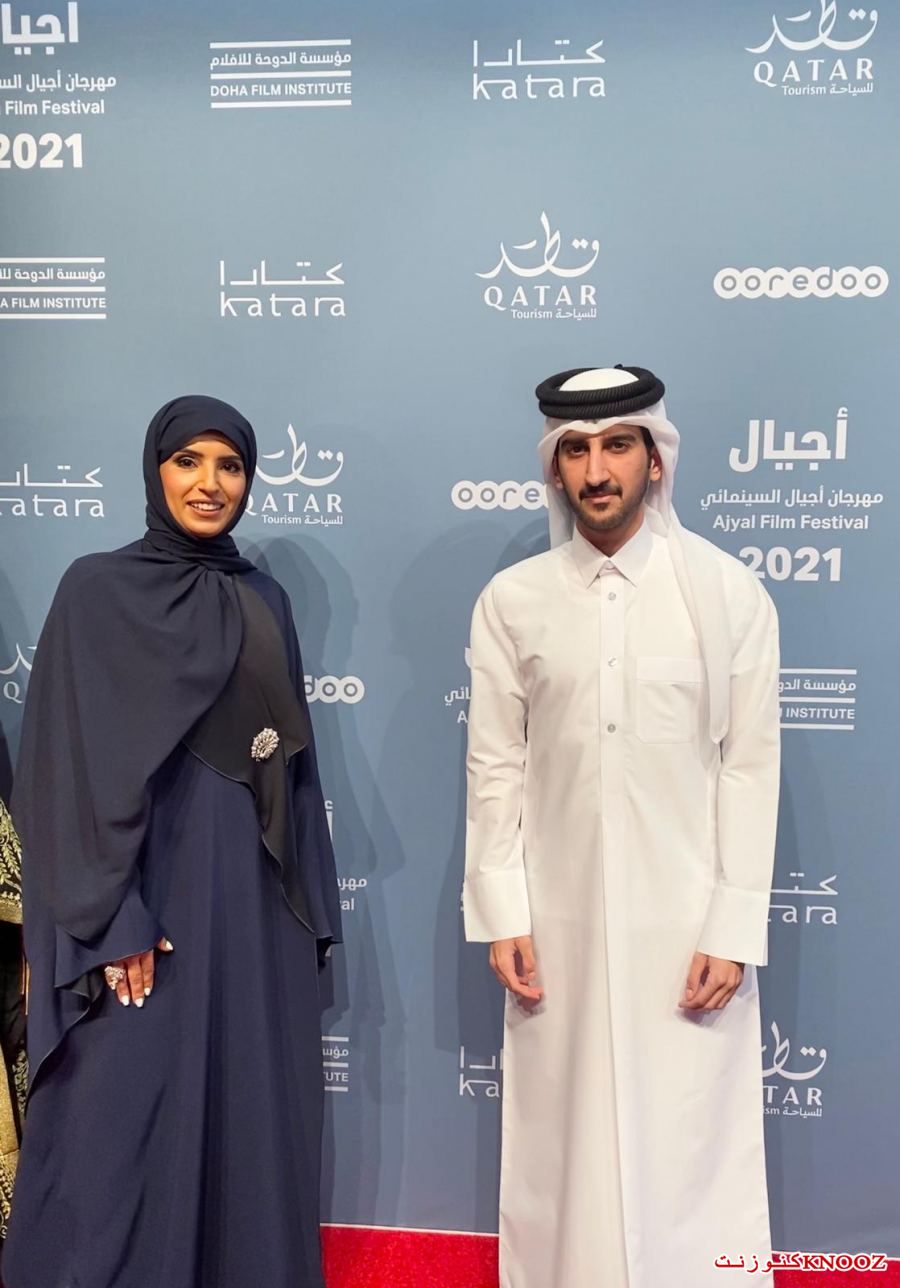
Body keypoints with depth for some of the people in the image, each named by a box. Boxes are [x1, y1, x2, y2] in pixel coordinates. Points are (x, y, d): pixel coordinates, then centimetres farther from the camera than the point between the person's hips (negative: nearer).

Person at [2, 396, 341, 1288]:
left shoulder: (265, 602, 9)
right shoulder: (97, 590, -4)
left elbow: (293, 763, 11)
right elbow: (74, 769, -8)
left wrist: (311, 907, 8)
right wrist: (111, 919, -15)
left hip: (255, 898, 5)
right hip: (147, 888, -4)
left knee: (251, 1119, 12)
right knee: (122, 1126, 3)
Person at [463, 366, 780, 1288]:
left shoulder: (730, 594, -5)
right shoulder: (511, 601, -1)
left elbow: (750, 767, -4)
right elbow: (496, 769, 2)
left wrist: (734, 930, -6)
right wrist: (503, 917, -1)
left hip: (687, 925, -1)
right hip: (560, 923, 2)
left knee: (689, 1142, 7)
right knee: (563, 1142, 12)